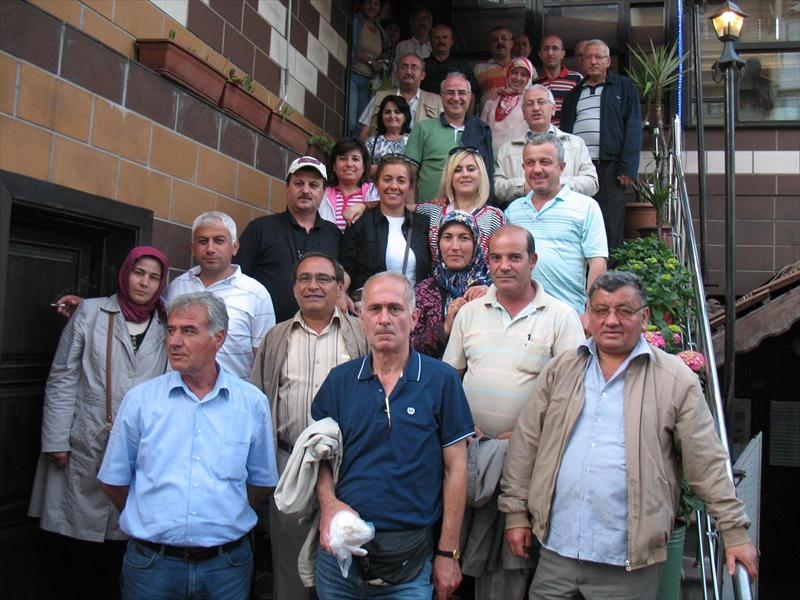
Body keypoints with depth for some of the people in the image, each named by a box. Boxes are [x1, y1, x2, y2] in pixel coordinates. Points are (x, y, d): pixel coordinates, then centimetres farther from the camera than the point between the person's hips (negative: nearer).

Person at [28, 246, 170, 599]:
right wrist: (56, 440, -5)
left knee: (117, 551, 5)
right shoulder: (91, 312, 4)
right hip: (85, 449, -1)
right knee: (73, 550, 4)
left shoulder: (166, 327, 9)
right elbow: (62, 378, 1)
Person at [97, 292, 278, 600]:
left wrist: (223, 521, 6)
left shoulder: (252, 402, -1)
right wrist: (151, 522, 10)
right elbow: (113, 481, 6)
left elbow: (261, 481, 7)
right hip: (151, 562, 0)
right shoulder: (140, 399, -1)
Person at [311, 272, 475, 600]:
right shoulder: (339, 380, 3)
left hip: (411, 555, -2)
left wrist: (447, 553, -4)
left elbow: (455, 468, -4)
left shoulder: (441, 380, -5)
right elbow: (320, 454, 10)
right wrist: (328, 501, -10)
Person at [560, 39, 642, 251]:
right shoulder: (574, 95, 23)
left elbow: (633, 127, 1)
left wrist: (628, 167, -10)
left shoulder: (624, 86, 11)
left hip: (610, 165, -3)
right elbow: (564, 132, 18)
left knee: (610, 229, -6)